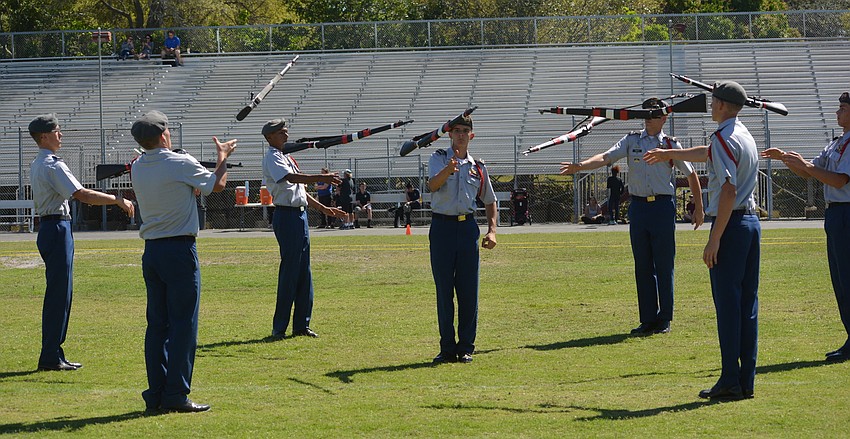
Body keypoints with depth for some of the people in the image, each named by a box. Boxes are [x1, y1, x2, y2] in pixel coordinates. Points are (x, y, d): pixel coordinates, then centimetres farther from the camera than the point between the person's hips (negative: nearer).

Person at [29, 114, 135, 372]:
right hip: (57, 228, -10)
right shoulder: (53, 166, -15)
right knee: (59, 292, -8)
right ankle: (51, 357, -7)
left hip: (47, 228, 10)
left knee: (57, 292, 12)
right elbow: (82, 195, -23)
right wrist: (117, 200, -18)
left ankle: (52, 355, 15)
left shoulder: (37, 165, 17)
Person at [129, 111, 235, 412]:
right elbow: (217, 185, 6)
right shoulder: (181, 163, -11)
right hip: (179, 250, -6)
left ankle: (156, 394, 10)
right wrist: (222, 157, 22)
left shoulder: (137, 168, 7)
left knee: (157, 322, 10)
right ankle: (176, 395, -5)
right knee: (183, 323, -3)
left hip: (151, 250, 7)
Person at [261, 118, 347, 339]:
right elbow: (291, 178, -25)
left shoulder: (287, 158, 22)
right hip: (286, 216, -9)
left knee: (304, 273, 9)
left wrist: (324, 209, 20)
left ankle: (301, 325, 13)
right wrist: (321, 178, -33)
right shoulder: (272, 158, -7)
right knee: (289, 271, -10)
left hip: (301, 215, 9)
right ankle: (279, 327, -6)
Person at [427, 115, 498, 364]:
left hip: (467, 227, 2)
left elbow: (490, 201, 21)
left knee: (468, 290, 0)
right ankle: (447, 348, 7)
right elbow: (432, 185, -18)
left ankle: (466, 347, 8)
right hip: (442, 227, -2)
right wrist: (448, 170, -38)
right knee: (444, 290, 1)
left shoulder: (478, 167, 13)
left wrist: (492, 231, 8)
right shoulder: (438, 159, 3)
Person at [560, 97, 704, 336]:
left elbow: (691, 175, 9)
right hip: (638, 206, 3)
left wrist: (699, 209, 7)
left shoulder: (671, 145, 2)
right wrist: (580, 166, -23)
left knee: (664, 265, -1)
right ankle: (648, 319, 11)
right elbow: (606, 157, -5)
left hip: (663, 207, -3)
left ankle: (664, 319, 8)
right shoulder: (631, 141, 7)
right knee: (642, 266, 5)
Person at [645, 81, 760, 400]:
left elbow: (729, 190, -21)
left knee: (727, 303, -7)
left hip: (731, 224, -9)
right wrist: (668, 155, 52)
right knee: (747, 303, 8)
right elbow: (707, 154, 36)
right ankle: (747, 381, 9)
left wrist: (714, 239, -22)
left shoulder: (724, 138, -12)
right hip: (752, 221, 9)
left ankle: (730, 381, -8)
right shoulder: (745, 137, 17)